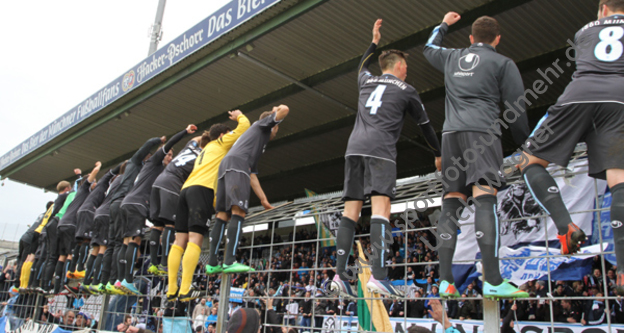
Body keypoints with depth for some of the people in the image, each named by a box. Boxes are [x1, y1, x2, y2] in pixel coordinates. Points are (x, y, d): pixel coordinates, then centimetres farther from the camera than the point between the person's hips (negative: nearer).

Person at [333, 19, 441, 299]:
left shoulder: (367, 81, 24)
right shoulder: (406, 91, 13)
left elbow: (362, 67, 50)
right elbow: (425, 125, 22)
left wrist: (374, 42, 61)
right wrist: (438, 154, 34)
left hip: (354, 148, 5)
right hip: (380, 150, -5)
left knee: (350, 211, 1)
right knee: (380, 209, -14)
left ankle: (340, 273, -6)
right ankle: (378, 276, -24)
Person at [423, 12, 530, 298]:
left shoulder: (452, 58, 23)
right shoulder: (503, 63, 10)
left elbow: (429, 48, 46)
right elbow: (516, 108, 6)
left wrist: (444, 25, 62)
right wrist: (524, 145, 15)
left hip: (451, 132, 5)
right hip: (482, 131, -4)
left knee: (452, 203, 2)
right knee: (484, 199, -16)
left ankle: (445, 280, -5)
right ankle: (493, 282, -25)